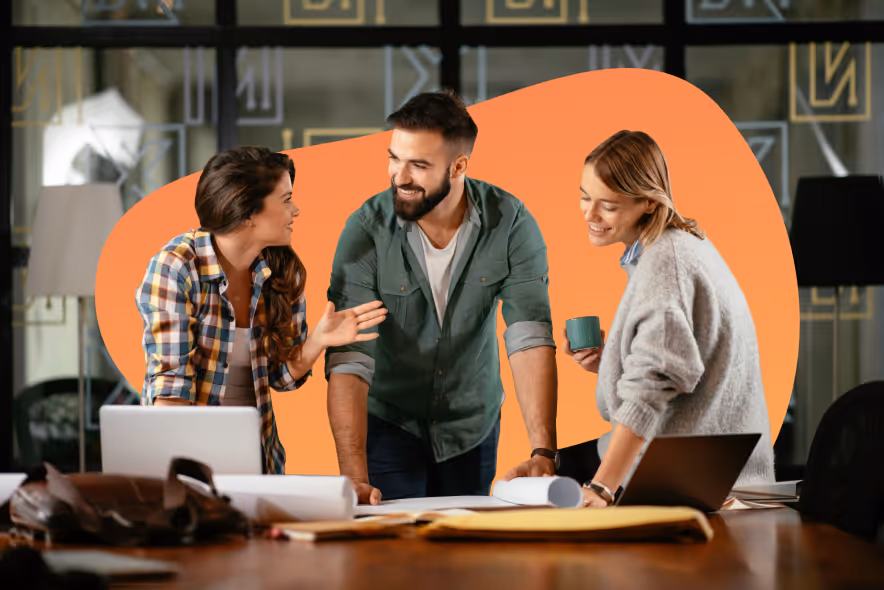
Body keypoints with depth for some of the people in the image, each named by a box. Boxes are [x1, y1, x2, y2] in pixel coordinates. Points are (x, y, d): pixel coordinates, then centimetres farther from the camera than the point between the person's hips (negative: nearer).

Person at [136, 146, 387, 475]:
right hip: (187, 449, -4)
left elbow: (281, 375, 9)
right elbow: (170, 380, -18)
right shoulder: (175, 267, -13)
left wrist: (318, 340, -10)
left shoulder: (284, 271, 2)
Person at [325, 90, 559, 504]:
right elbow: (348, 359, -26)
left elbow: (530, 339, -22)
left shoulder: (510, 223, -17)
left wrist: (543, 452, -33)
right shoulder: (367, 229, -21)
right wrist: (354, 476, -36)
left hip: (473, 425, 2)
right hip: (388, 424, -2)